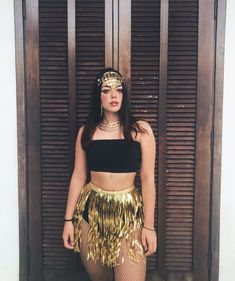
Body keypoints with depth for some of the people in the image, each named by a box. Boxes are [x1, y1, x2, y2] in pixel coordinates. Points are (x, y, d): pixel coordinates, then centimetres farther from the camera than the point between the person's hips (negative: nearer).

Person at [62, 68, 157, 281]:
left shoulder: (141, 129, -3)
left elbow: (148, 179, -4)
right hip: (90, 210, 2)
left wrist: (149, 225, -6)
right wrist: (69, 219, 5)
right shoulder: (86, 131, 4)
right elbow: (78, 176, 6)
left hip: (128, 211, -2)